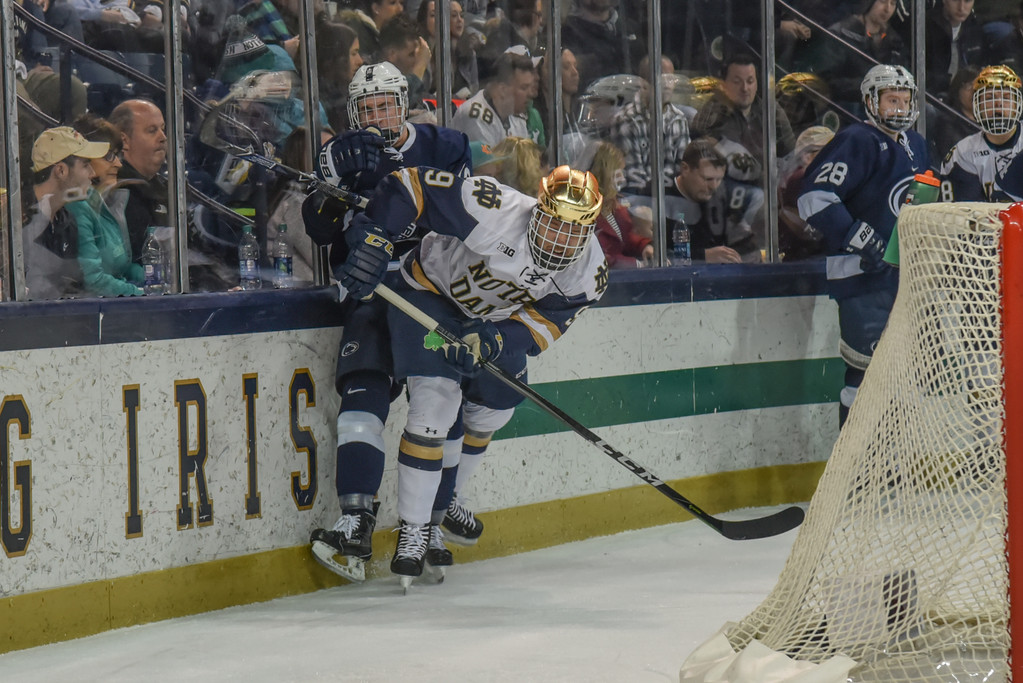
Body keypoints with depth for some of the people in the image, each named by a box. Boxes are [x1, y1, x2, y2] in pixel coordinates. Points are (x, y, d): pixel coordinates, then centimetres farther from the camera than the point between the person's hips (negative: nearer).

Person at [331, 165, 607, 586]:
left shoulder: (588, 271, -19)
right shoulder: (495, 211, -36)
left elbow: (542, 326, -19)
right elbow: (409, 187, -33)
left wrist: (491, 341, -37)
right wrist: (370, 241, -39)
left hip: (495, 317, 6)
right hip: (431, 291, -6)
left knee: (494, 405, 13)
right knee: (436, 401, -18)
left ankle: (440, 502, 35)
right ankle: (413, 529, -12)